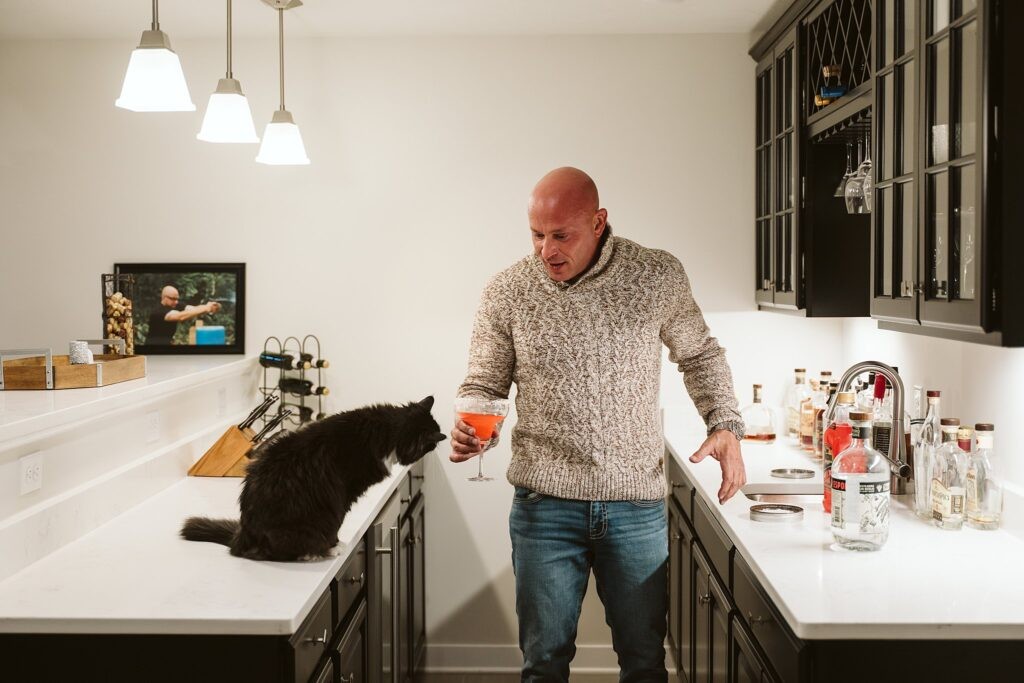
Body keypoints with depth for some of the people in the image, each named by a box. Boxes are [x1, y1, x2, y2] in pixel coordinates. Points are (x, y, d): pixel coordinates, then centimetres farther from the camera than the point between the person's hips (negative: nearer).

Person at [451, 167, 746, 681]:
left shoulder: (659, 275, -3)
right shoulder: (506, 292, -4)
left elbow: (698, 354, 12)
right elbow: (483, 384, 5)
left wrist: (725, 425, -1)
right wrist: (470, 431, -17)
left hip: (638, 504, 1)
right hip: (544, 504, 0)